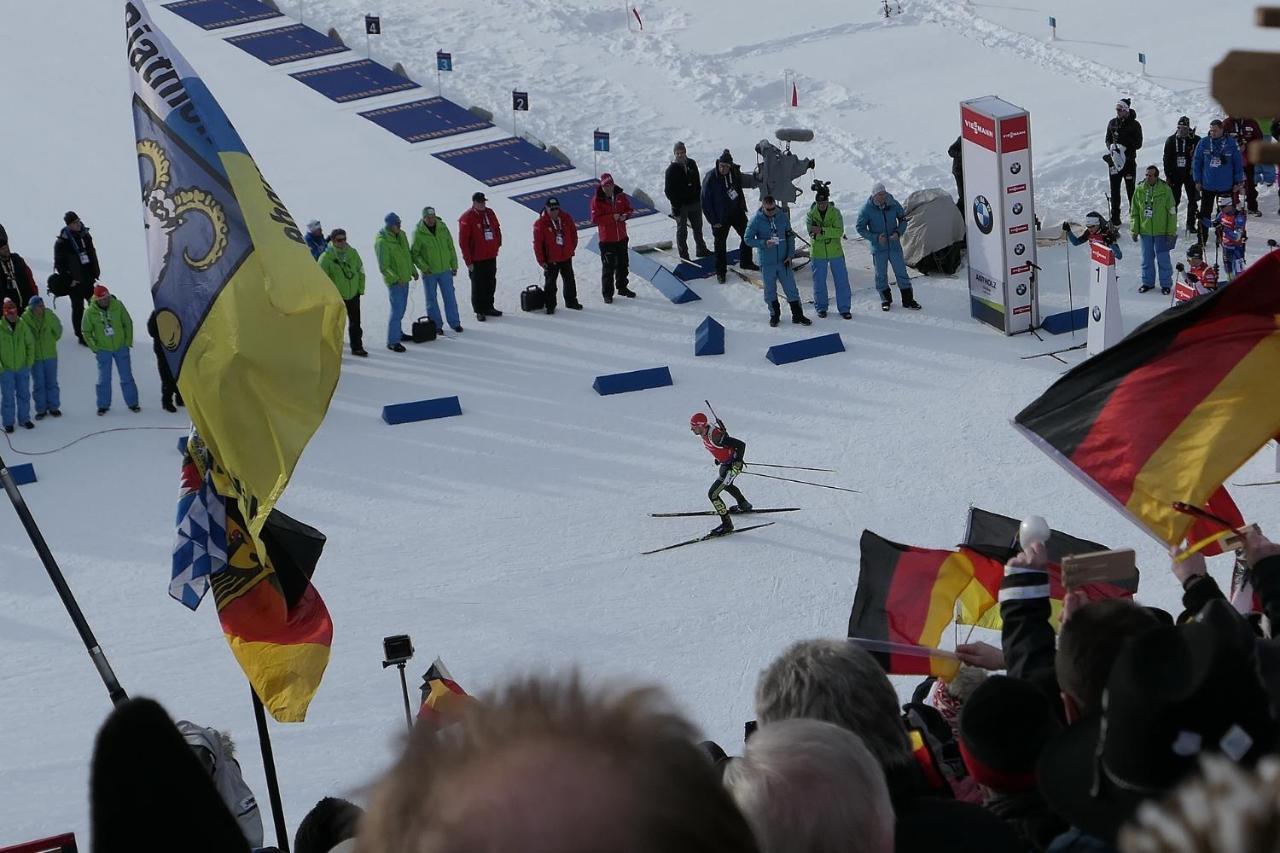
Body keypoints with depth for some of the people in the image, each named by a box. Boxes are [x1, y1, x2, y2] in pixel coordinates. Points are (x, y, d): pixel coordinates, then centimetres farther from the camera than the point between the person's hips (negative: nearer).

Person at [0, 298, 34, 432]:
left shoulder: (23, 327, -4)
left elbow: (30, 345, 6)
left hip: (22, 369, 3)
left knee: (24, 395, 12)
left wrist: (29, 363, 2)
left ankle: (24, 418, 26)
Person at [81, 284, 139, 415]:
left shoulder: (118, 306, -11)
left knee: (126, 377, 7)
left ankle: (132, 403, 16)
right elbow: (86, 331, 0)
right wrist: (94, 348, -5)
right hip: (103, 350, -1)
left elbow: (128, 323, 0)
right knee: (104, 379, 4)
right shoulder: (90, 312, -12)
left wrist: (128, 342, -2)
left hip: (121, 347, 1)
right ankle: (103, 405, 16)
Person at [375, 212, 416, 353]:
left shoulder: (401, 235, 4)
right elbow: (383, 267, -22)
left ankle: (398, 332, 38)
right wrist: (395, 279, -28)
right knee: (397, 310, -8)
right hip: (394, 282, -8)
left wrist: (413, 270, 19)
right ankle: (392, 341, -2)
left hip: (404, 279, 8)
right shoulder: (382, 242, -22)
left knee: (401, 308, 21)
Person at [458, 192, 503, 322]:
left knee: (491, 284, 15)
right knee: (478, 286, 3)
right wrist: (468, 261, -16)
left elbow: (497, 230, 17)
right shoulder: (467, 218, -15)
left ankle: (488, 307, 28)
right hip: (477, 260, -6)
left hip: (491, 257, 6)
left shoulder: (490, 214, 5)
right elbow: (463, 241, -15)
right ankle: (479, 311, 13)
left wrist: (497, 246, 8)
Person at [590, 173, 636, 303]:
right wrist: (612, 217, -25)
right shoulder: (597, 200, -13)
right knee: (608, 268, -2)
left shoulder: (621, 196, 0)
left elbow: (629, 209, 10)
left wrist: (625, 215, -13)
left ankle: (622, 287, 35)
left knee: (623, 264, 18)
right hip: (607, 239, -5)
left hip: (621, 237, 5)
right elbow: (595, 219, -18)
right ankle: (607, 293, 7)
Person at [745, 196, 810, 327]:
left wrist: (790, 255, -2)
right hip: (767, 262, -1)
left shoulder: (783, 216, -2)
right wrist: (764, 243, -21)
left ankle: (797, 315, 13)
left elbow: (790, 236, 6)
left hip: (783, 261, 1)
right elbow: (747, 239, -6)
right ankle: (774, 315, 26)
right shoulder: (757, 220, -9)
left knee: (791, 288, 4)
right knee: (770, 291, 10)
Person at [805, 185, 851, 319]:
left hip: (835, 252, 0)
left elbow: (839, 231, -17)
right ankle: (821, 307, 25)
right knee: (819, 281, 10)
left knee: (841, 280, 3)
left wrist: (822, 231, -28)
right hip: (818, 253, 1)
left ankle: (844, 308, 13)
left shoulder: (835, 212, -7)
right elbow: (811, 231, -16)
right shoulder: (811, 213, -4)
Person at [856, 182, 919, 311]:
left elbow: (903, 219, 8)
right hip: (878, 247, -1)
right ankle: (885, 299, 25)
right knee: (881, 275, 8)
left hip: (894, 245, 1)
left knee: (901, 272, 5)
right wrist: (876, 238, -17)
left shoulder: (893, 204, -5)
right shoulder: (867, 209, -12)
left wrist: (898, 232, -11)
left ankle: (908, 300, 13)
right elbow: (860, 228, -5)